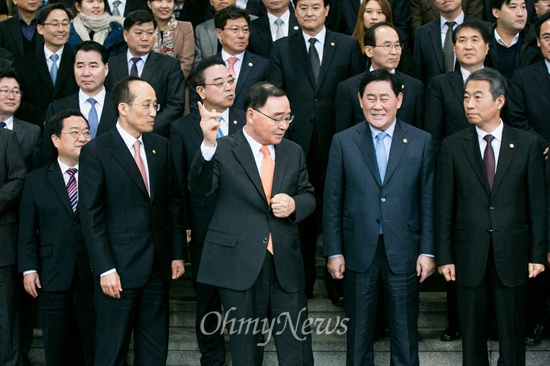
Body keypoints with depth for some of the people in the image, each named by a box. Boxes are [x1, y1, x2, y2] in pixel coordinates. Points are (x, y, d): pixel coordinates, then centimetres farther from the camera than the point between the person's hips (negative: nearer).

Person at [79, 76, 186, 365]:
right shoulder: (96, 151, -8)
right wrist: (105, 269, -14)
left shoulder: (161, 147, 8)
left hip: (159, 265, 5)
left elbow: (173, 203, 12)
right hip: (119, 266, -5)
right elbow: (91, 216, -10)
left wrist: (177, 254, 8)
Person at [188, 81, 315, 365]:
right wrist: (208, 144, -36)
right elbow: (200, 189, -19)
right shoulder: (223, 150, -4)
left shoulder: (293, 153, 10)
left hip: (286, 264, 3)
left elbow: (309, 197, 16)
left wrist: (295, 204, -8)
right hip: (239, 265, -3)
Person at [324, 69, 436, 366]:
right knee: (359, 330, 11)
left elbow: (428, 201, 1)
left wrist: (427, 252, -3)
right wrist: (333, 252, -2)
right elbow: (332, 202, 2)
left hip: (403, 252, 0)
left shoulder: (421, 141, 1)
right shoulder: (343, 142, 1)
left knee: (405, 332, 9)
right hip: (359, 251, 0)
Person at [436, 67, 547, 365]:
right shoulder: (453, 146, 2)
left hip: (512, 254, 0)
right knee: (472, 334, 9)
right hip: (469, 256, 0)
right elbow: (444, 206, 1)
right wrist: (444, 256, -2)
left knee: (512, 334, 8)